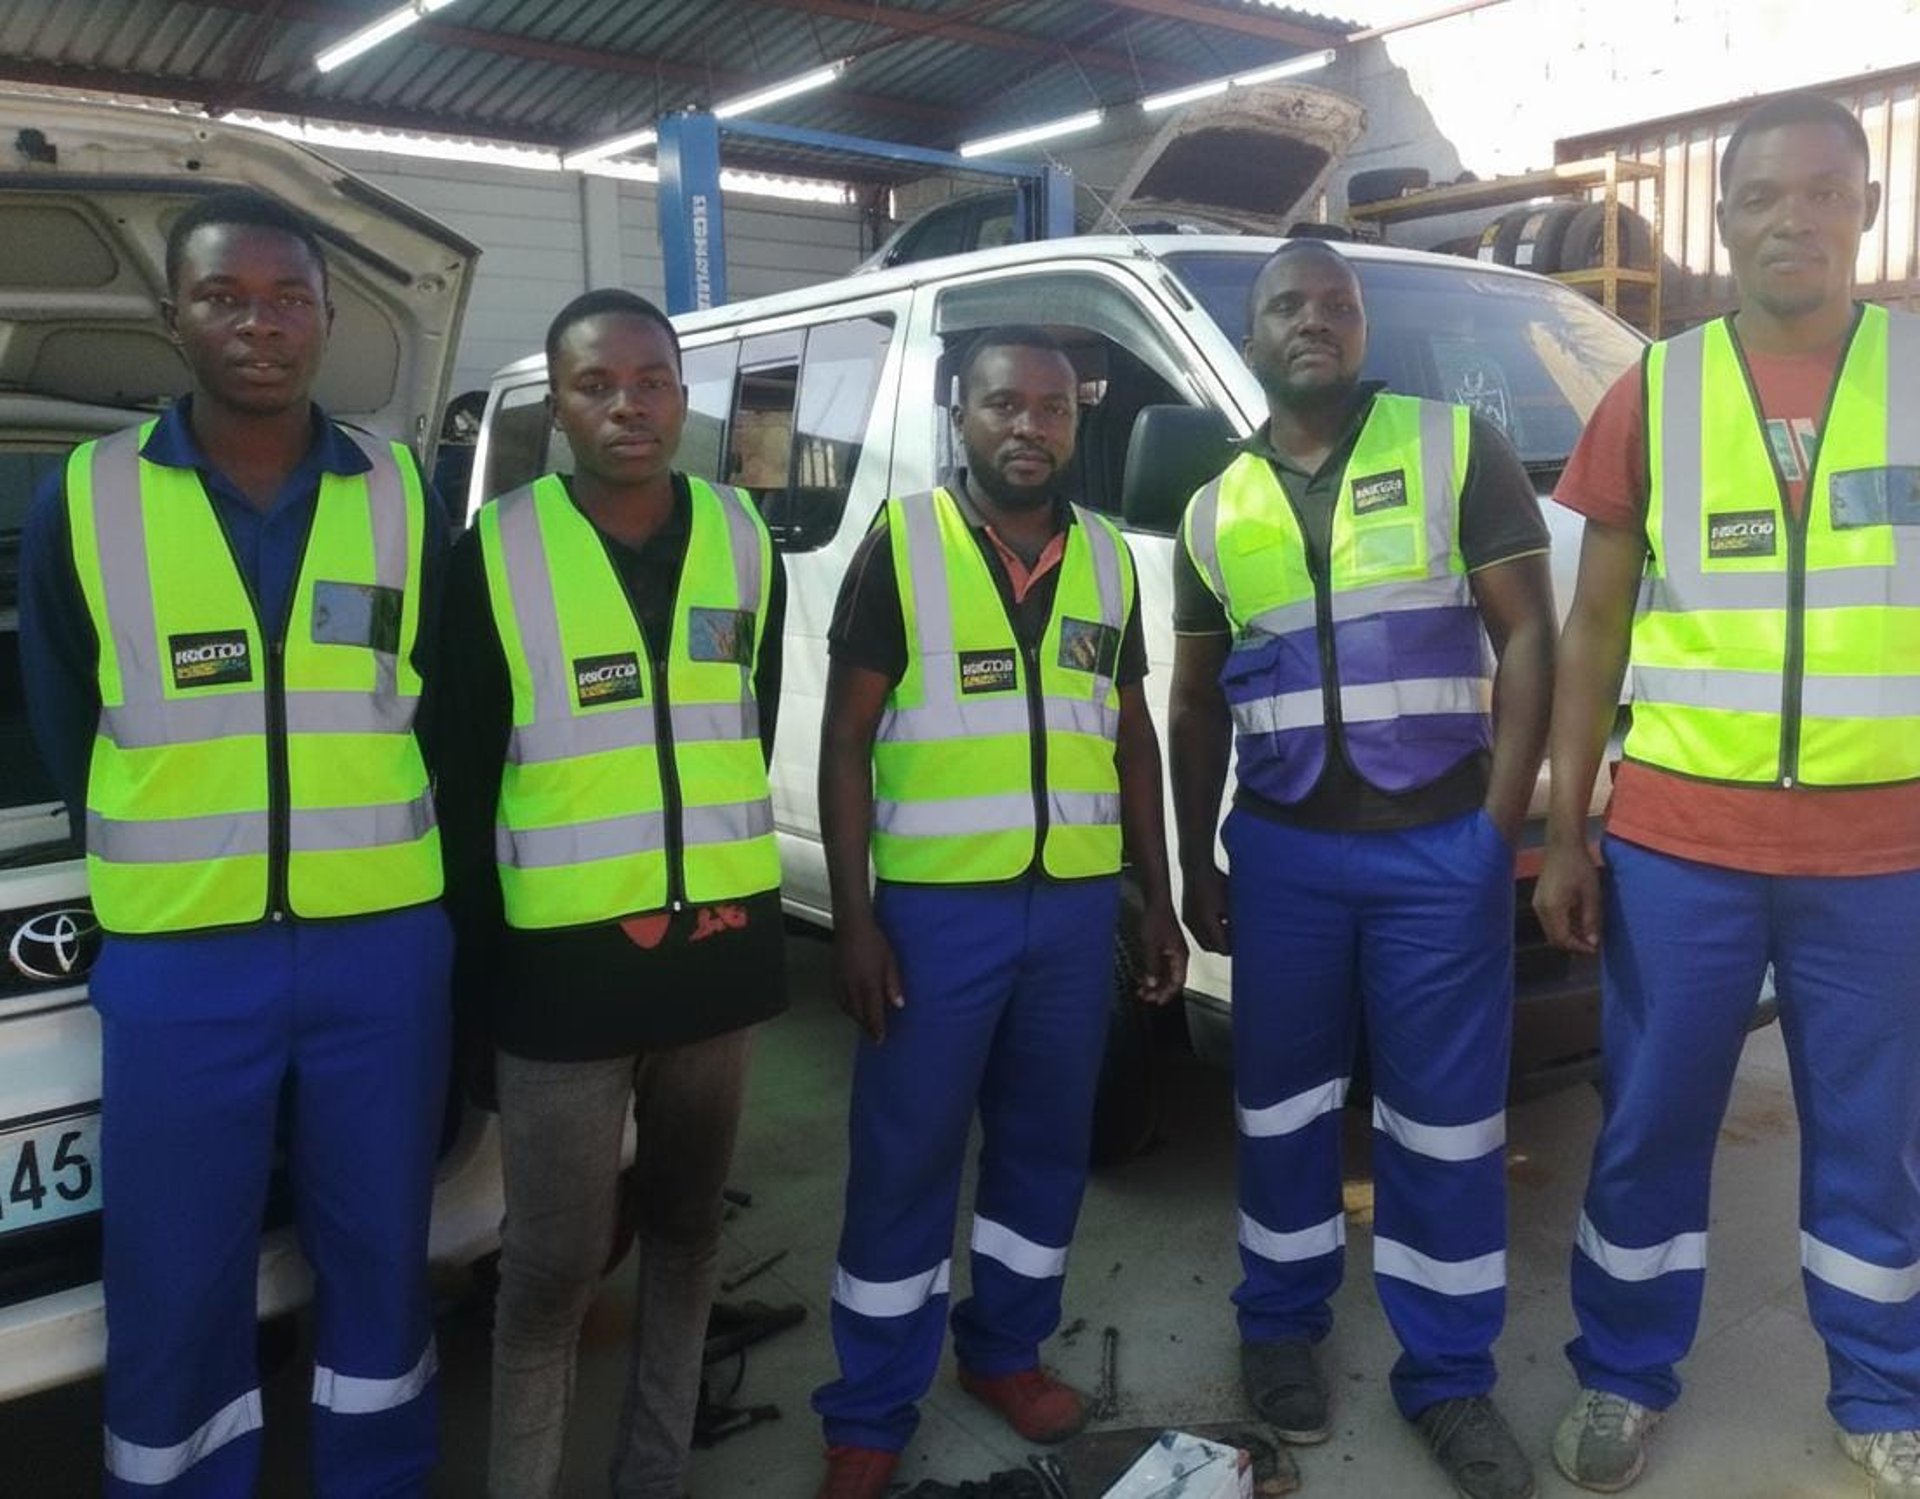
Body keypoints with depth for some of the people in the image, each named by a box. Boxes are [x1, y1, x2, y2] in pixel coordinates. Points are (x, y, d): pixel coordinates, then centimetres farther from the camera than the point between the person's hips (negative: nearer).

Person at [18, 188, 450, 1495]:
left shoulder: (406, 500, 2)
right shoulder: (85, 502, -1)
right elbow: (65, 736, 7)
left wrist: (370, 862, 7)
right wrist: (163, 878, 8)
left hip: (384, 945, 1)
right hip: (177, 960, -1)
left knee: (380, 1253, 15)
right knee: (175, 1286, 9)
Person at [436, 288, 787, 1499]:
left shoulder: (745, 541, 3)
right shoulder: (494, 553, -7)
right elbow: (464, 775, -3)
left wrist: (727, 868, 10)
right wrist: (482, 955, -2)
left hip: (720, 940, 4)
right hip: (565, 957, -4)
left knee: (686, 1224, 18)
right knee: (555, 1261, 4)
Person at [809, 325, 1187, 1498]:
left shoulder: (1108, 558, 9)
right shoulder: (901, 543, -4)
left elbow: (1133, 739, 14)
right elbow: (846, 740, -5)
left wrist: (1158, 901, 11)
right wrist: (854, 917, -11)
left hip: (1077, 903, 4)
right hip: (937, 904, -4)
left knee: (1048, 1143, 15)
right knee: (905, 1162, 4)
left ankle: (1005, 1351, 36)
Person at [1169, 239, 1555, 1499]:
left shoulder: (1459, 448, 1)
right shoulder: (1217, 511, 9)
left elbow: (1528, 636, -2)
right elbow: (1197, 704, 13)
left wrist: (1502, 824, -10)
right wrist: (1195, 864, 10)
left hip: (1440, 844, -2)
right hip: (1282, 849, 2)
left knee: (1445, 1115, 6)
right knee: (1283, 1103, 12)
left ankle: (1450, 1377, 22)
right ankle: (1283, 1328, 32)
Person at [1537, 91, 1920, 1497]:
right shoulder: (1652, 393, 3)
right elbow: (1595, 624, 5)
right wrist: (1564, 831, 2)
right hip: (1678, 839, 0)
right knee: (1651, 1126, 10)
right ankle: (1623, 1379, 30)